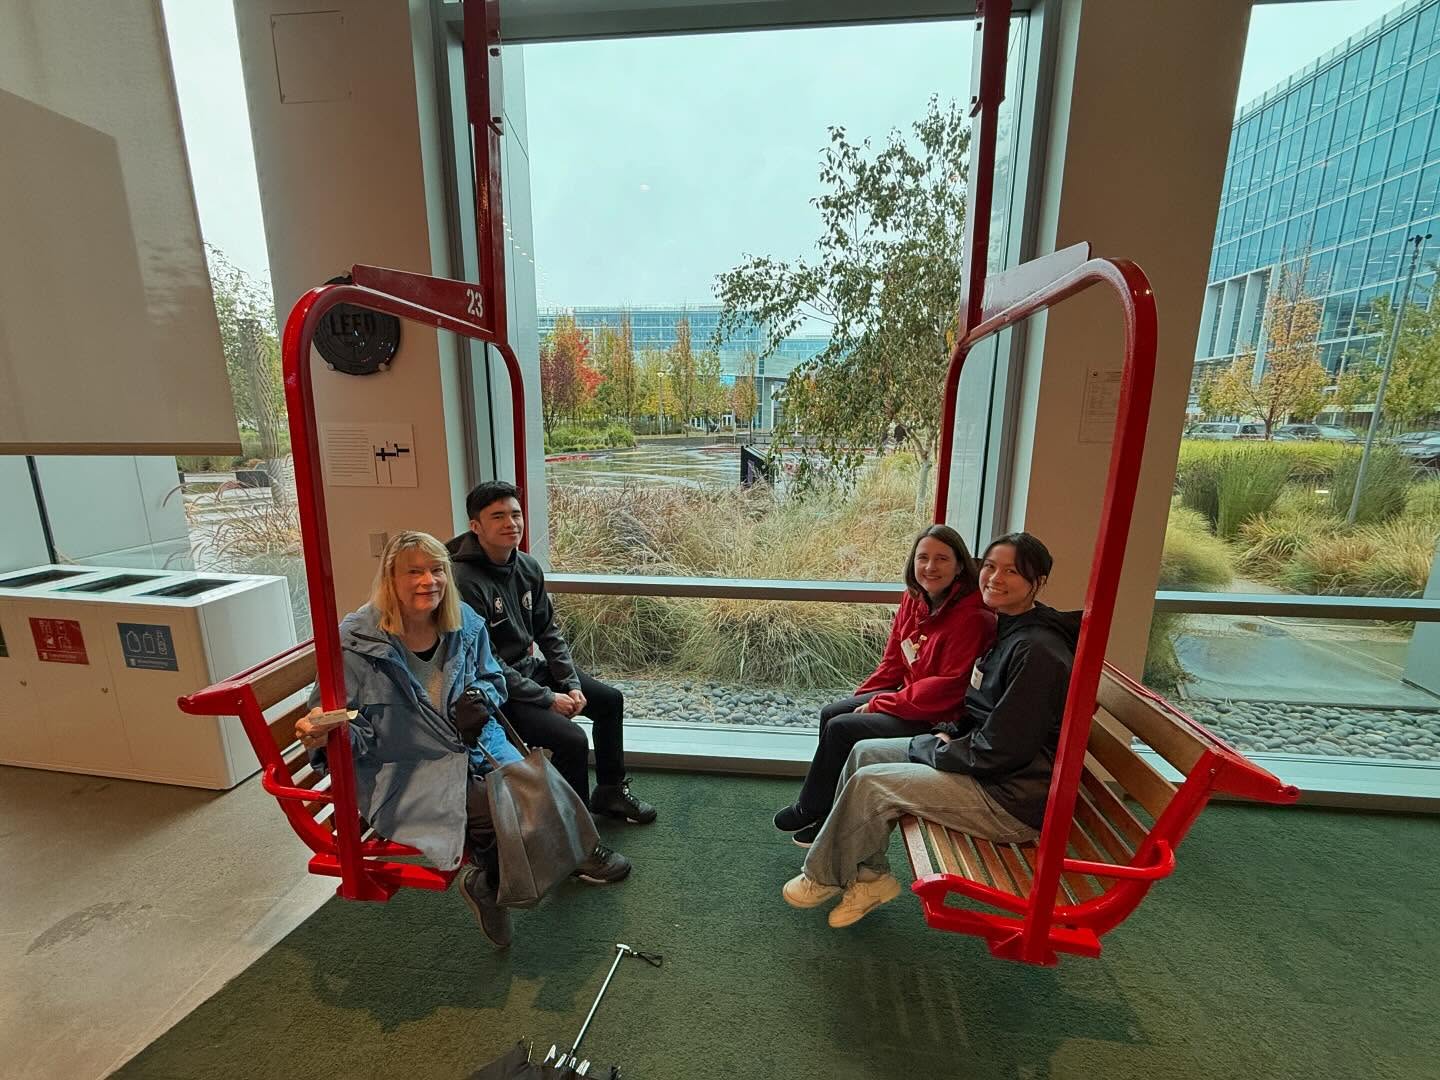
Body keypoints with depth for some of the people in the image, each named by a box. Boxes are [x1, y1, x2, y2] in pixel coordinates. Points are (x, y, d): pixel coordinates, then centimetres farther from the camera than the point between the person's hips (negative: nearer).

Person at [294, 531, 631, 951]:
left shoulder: (464, 623, 1)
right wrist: (323, 734, -29)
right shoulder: (355, 643, -12)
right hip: (404, 774, -4)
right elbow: (352, 729, -7)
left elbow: (493, 677, 15)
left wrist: (482, 696, -7)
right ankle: (489, 882, 10)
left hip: (478, 747, 5)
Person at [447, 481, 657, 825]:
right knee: (571, 738, -23)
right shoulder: (465, 581, -25)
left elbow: (549, 632, 6)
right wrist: (547, 699, -19)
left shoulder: (528, 567, -1)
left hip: (528, 667, 9)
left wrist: (572, 684, -3)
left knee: (610, 700, 11)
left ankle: (611, 790, 29)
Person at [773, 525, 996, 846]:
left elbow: (947, 689, -23)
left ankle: (810, 809, 13)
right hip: (908, 693, 9)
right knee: (830, 713, 3)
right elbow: (893, 660, 9)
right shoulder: (915, 599, 1)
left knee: (840, 728, -13)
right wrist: (862, 697, -1)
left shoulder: (971, 617, -24)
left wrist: (879, 704, -17)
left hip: (938, 719, -9)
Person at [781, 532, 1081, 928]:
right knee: (865, 752, 4)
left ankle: (823, 878, 13)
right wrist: (948, 735, -1)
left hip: (1014, 800, -10)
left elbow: (1000, 752, -25)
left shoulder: (1036, 651, -25)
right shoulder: (1010, 630, 7)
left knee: (870, 783, -12)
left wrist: (927, 748, -11)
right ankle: (869, 876, 14)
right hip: (987, 763, 10)